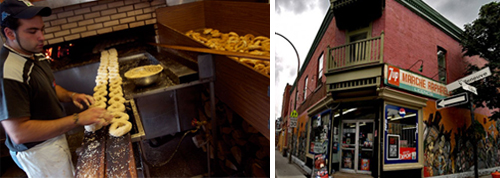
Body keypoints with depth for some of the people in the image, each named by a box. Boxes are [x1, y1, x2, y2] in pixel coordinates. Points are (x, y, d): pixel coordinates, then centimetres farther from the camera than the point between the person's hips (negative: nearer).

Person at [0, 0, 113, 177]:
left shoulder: (35, 55, 0)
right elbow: (19, 133, -33)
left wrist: (70, 95, -5)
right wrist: (77, 119, -32)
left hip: (54, 136, 9)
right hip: (37, 151, -9)